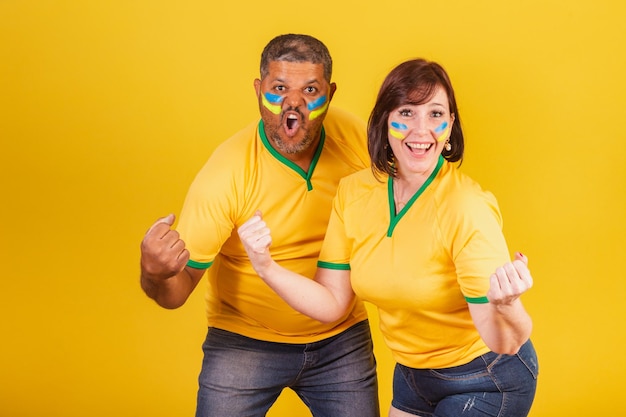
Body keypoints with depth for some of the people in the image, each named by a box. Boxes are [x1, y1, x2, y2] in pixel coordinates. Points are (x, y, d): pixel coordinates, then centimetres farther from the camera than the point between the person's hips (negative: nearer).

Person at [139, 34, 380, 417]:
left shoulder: (356, 138, -13)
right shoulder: (226, 173, -23)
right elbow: (178, 289, -21)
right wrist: (155, 276, -43)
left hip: (341, 340, 3)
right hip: (245, 341, -3)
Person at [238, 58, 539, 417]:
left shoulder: (467, 208, -27)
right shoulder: (353, 193, -10)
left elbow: (505, 343, -28)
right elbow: (332, 305, -6)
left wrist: (505, 307, -50)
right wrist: (267, 267, -21)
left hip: (486, 381, -5)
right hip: (413, 373, 5)